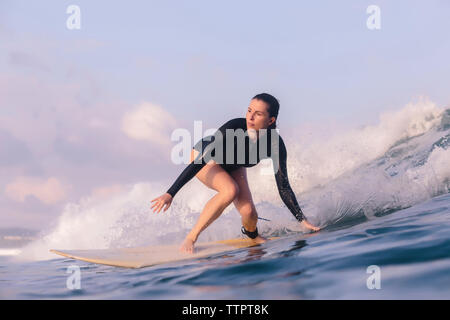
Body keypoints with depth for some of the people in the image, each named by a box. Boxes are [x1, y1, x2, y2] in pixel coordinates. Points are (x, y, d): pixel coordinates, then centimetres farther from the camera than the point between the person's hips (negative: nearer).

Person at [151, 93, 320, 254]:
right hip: (202, 156, -4)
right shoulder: (235, 127, -39)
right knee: (230, 190, -34)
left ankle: (251, 234, 25)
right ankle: (191, 237, -20)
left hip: (233, 168, 4)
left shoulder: (275, 144, -28)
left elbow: (283, 187, -19)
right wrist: (170, 193, -39)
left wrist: (302, 220, -22)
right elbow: (201, 160, -37)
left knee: (249, 214, -15)